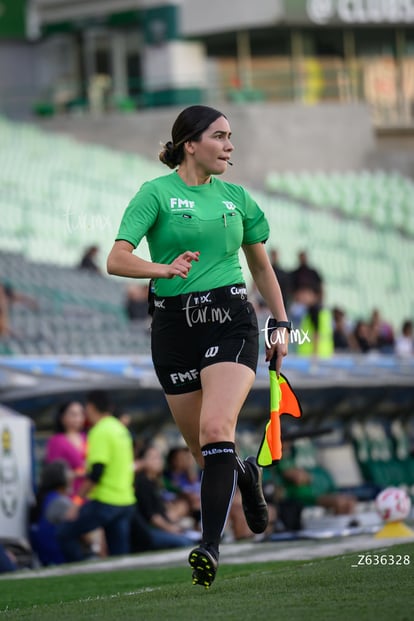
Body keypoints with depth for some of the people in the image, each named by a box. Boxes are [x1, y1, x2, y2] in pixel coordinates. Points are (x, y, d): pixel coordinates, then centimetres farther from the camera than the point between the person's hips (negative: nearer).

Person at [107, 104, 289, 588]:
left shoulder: (235, 198, 10)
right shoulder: (156, 194, -1)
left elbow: (262, 266, 23)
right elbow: (116, 260, -12)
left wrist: (281, 324, 19)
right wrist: (164, 269, -29)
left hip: (231, 321, 0)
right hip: (175, 326, 0)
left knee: (216, 429, -22)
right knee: (203, 452, 8)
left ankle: (210, 546, -25)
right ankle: (245, 475, 43)